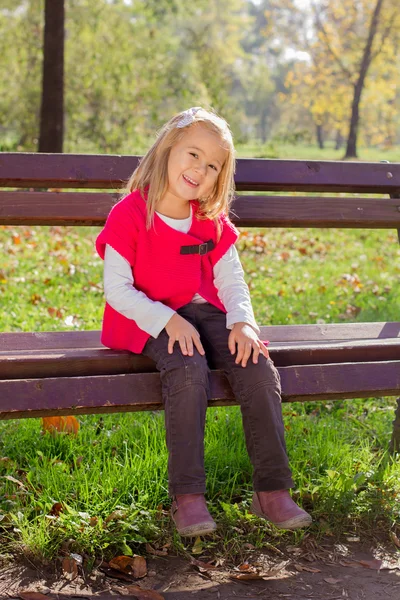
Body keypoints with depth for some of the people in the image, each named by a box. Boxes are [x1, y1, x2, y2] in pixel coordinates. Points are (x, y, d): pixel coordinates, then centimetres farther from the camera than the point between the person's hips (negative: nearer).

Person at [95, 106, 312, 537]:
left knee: (259, 368, -20)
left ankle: (272, 491, -13)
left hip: (203, 313, 5)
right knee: (190, 371, -35)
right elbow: (116, 288, -12)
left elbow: (231, 280, 8)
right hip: (149, 320, -5)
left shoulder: (213, 223, 9)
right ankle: (187, 497, -28)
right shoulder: (129, 215, -9)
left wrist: (243, 322, -14)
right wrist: (169, 321, -23)